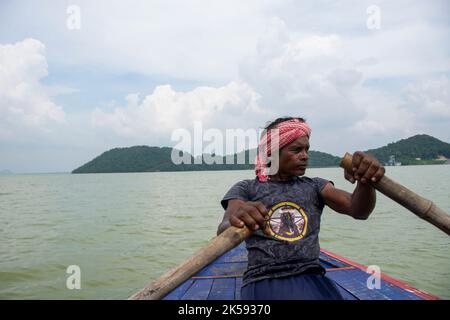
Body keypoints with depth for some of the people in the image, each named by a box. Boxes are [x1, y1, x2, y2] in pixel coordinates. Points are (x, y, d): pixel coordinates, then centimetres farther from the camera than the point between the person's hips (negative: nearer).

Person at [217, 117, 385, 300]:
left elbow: (357, 210, 0)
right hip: (263, 282, -3)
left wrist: (365, 180, -22)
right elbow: (223, 235, -10)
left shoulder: (315, 186, 14)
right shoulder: (246, 188, 5)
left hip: (311, 279, 4)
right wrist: (237, 222, -34)